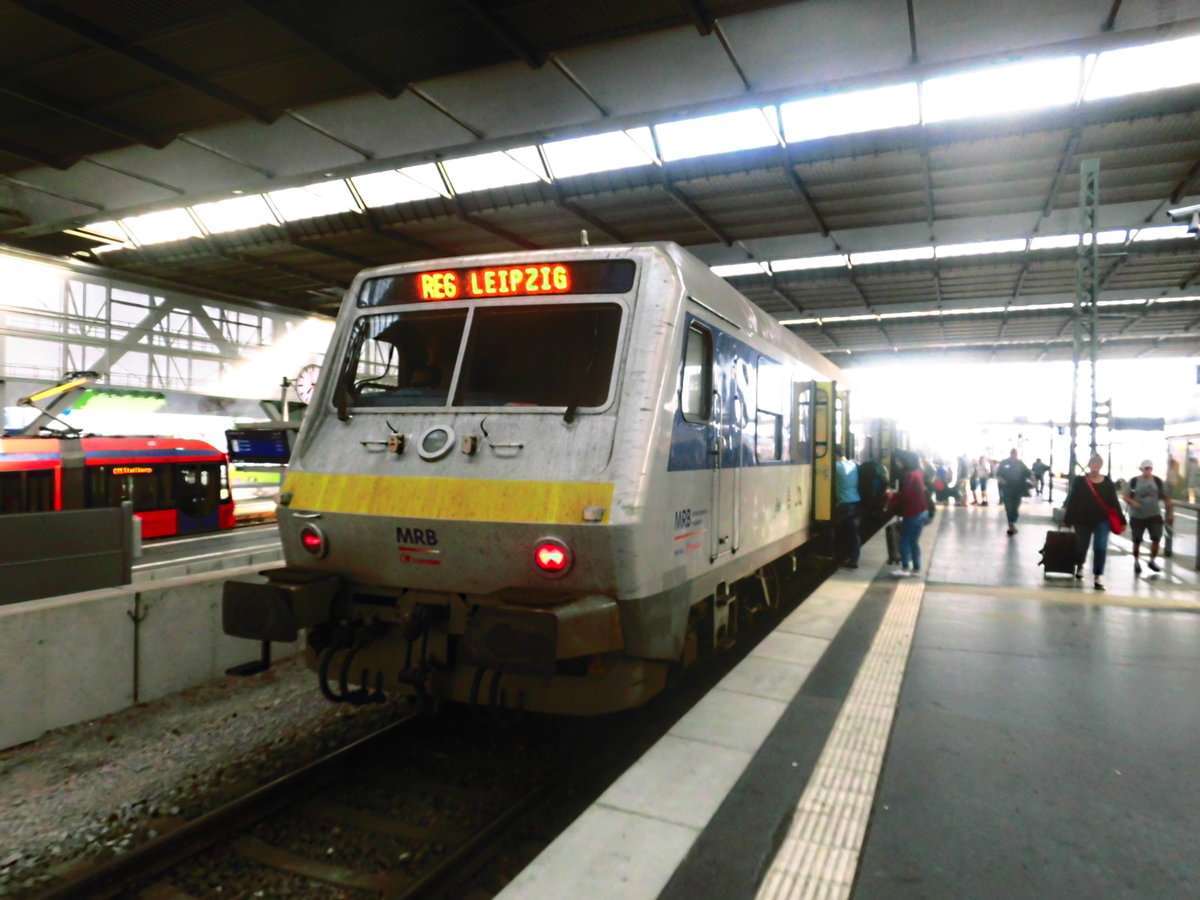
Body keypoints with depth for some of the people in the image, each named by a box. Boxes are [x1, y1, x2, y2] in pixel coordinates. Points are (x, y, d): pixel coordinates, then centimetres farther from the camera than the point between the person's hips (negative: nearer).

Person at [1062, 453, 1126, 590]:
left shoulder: (1108, 482, 3)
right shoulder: (1079, 481, -3)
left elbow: (1114, 502, 4)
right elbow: (1072, 501, -3)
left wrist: (1121, 520, 2)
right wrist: (1068, 519, -4)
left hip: (1102, 520, 1)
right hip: (1083, 520, -1)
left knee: (1100, 548, -10)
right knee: (1081, 546, 12)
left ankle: (1098, 577, -8)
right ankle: (1079, 566, 42)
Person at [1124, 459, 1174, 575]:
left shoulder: (1158, 481, 1)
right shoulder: (1133, 481, -4)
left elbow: (1166, 498, 6)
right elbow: (1126, 497, -2)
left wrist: (1171, 513, 3)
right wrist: (1133, 502, -23)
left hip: (1154, 515, 1)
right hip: (1137, 516, -1)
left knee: (1156, 538, -7)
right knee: (1136, 541, 3)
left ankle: (1152, 561, 15)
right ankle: (1136, 562, 24)